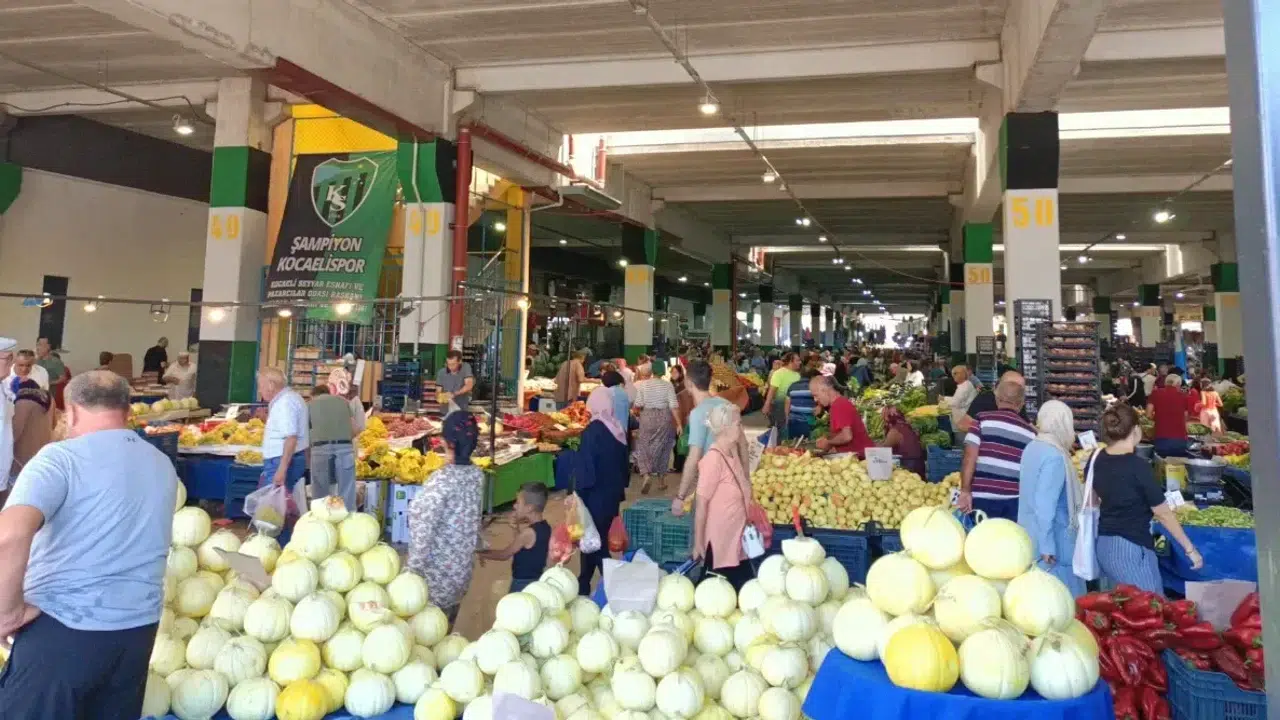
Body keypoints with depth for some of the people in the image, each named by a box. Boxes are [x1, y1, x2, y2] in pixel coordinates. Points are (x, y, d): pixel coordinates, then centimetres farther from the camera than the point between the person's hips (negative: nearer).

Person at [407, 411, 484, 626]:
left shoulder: (441, 479, -24)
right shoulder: (477, 474, -2)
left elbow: (423, 531, -21)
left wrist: (412, 569, -12)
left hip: (437, 571, -7)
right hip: (462, 566, 7)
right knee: (446, 627, 21)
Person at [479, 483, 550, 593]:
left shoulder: (528, 533, -24)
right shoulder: (545, 527, 2)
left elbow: (505, 554, -12)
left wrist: (483, 554, 4)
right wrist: (518, 523, 4)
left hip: (523, 583, -9)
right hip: (537, 580, 9)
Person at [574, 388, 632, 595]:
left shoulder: (593, 431, -19)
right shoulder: (619, 429, 3)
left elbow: (585, 468, -19)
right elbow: (624, 464, 11)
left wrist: (579, 492, -10)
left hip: (596, 496, -7)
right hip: (612, 494, 7)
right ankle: (584, 584, 31)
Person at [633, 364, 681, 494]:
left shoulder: (640, 385, -3)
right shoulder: (667, 384, 1)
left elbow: (638, 405, -11)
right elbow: (674, 405, -5)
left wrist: (637, 410, 12)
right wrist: (678, 424, -3)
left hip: (647, 417, -2)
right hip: (665, 418, 2)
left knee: (643, 447, 9)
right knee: (663, 448, 15)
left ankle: (646, 474, -13)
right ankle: (661, 479, 22)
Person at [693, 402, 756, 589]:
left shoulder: (733, 454, 4)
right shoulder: (714, 458, -19)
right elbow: (702, 503, -17)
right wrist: (698, 543, -15)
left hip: (736, 540, 8)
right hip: (719, 542, -8)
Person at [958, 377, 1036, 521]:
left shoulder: (983, 421, -1)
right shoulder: (1029, 431, 8)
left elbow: (969, 458, -9)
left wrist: (965, 491, -7)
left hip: (983, 498, -2)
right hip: (1015, 500, 2)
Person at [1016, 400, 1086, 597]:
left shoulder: (1033, 448, 7)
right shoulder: (1054, 456, -21)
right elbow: (1045, 504, -25)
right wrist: (1047, 546, -22)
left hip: (1032, 536, 9)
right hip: (1050, 539, -9)